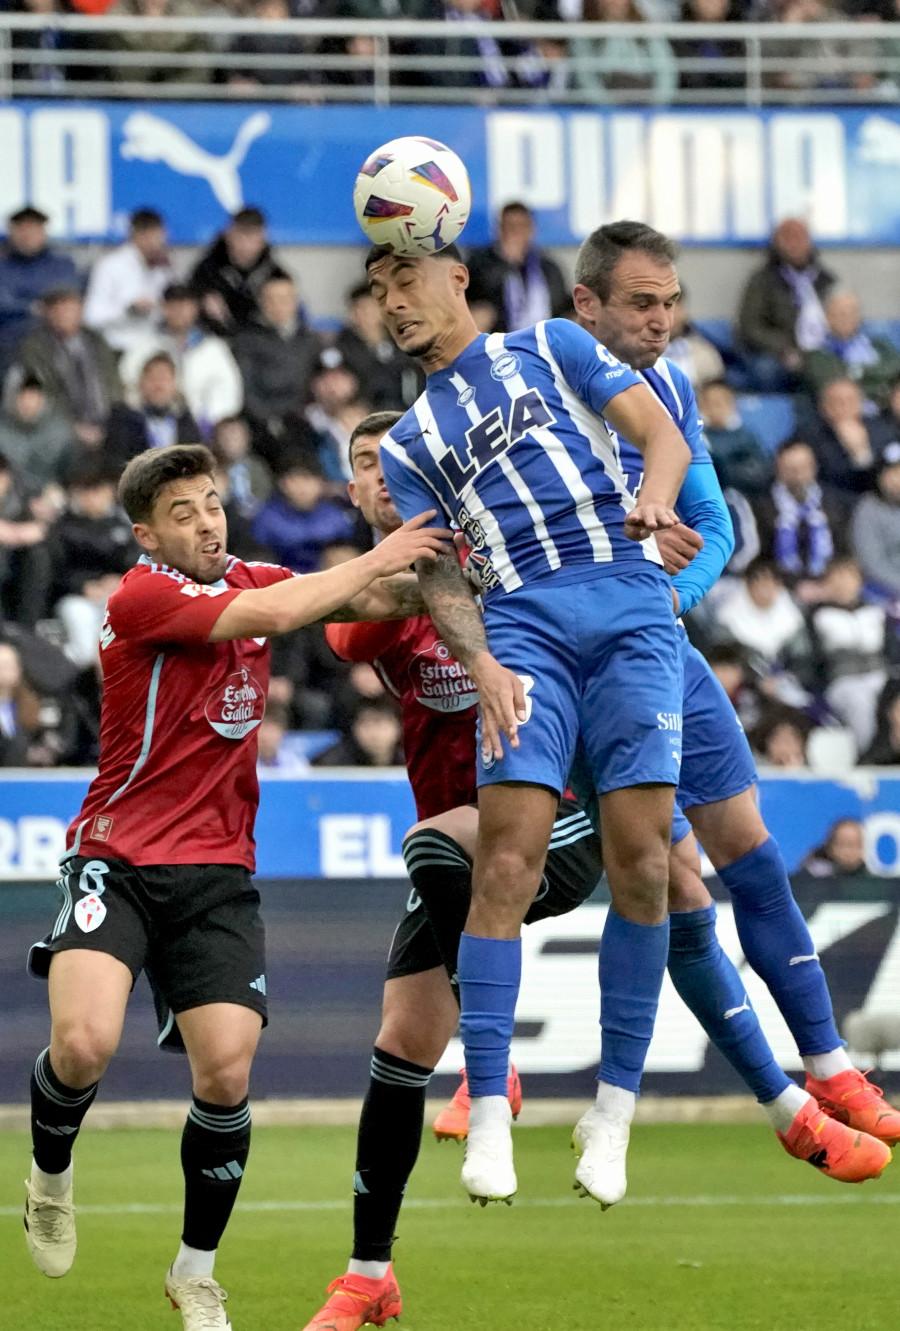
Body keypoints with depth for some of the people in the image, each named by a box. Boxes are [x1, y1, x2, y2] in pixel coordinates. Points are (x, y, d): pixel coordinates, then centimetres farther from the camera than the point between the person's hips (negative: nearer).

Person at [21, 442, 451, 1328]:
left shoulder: (246, 580, 10)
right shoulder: (141, 597, -12)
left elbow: (365, 601, 9)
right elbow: (275, 614, -23)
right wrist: (374, 559, -13)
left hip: (217, 872, 5)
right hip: (116, 860, -5)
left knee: (226, 1072, -10)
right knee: (83, 1044, -25)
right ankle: (50, 1178, 9)